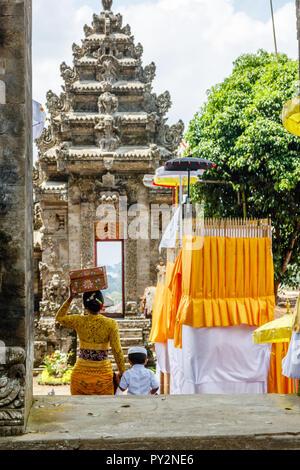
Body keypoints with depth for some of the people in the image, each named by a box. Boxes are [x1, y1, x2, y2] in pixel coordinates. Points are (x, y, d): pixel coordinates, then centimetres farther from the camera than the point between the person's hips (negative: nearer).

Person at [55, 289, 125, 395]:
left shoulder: (79, 321, -5)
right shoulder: (111, 324, -9)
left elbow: (59, 317, 14)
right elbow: (117, 351, -8)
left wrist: (70, 298, 10)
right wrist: (122, 372, 2)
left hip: (81, 372, 1)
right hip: (103, 371, -1)